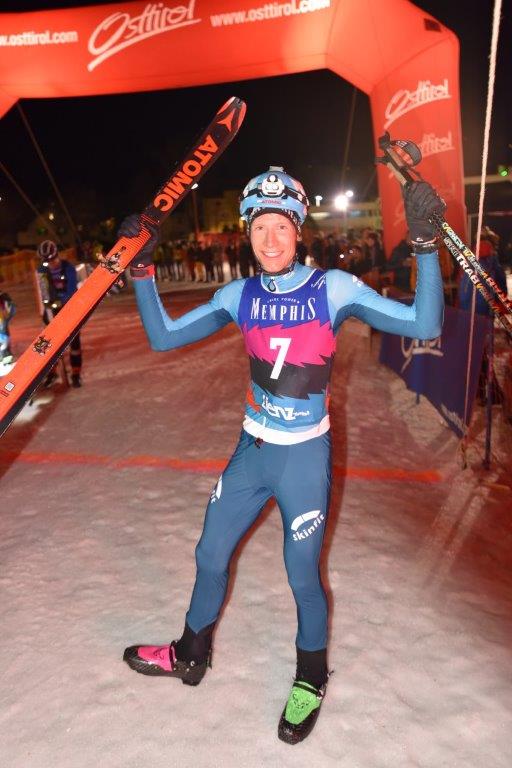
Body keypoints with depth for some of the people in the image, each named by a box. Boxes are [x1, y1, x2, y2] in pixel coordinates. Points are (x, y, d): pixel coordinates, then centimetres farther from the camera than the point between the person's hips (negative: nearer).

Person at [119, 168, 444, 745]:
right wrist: (142, 270, -7)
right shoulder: (239, 296, -2)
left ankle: (310, 679, 39)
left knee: (303, 577, 8)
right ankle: (191, 654, 45)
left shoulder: (334, 289, -12)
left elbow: (425, 325, -19)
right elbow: (163, 337, 0)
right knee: (210, 556, 17)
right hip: (251, 452, 4)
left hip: (305, 458, -4)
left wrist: (425, 244, -28)